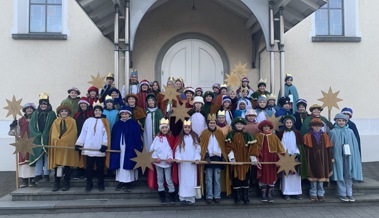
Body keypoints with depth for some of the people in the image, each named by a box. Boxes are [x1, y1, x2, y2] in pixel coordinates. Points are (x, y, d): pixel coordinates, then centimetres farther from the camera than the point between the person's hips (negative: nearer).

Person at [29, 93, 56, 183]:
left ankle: (46, 174, 9)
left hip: (48, 138, -2)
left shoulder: (52, 114, 2)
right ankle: (38, 174, 10)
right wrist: (37, 134, -10)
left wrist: (45, 135, -11)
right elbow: (31, 125, 4)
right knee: (38, 155, 4)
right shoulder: (35, 113, 10)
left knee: (47, 155, 1)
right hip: (37, 138, 2)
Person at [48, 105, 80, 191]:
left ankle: (66, 184, 6)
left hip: (68, 146, -2)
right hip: (57, 146, 2)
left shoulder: (72, 121, 6)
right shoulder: (56, 122, 16)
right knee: (57, 165, -1)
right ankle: (56, 184, 4)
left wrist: (62, 139, -11)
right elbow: (53, 134, 10)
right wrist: (57, 140, -8)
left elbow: (73, 134, -3)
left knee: (67, 165, -1)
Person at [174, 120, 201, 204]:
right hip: (182, 162, 1)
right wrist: (177, 158, -12)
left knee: (191, 179, -1)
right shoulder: (180, 137, 8)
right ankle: (183, 197, 9)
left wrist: (197, 158, -10)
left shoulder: (194, 137, 6)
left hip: (192, 162, -1)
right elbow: (177, 149, 3)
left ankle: (190, 198, 5)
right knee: (183, 179, 3)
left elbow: (197, 148, 2)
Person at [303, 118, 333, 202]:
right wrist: (306, 161, -9)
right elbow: (305, 150, -4)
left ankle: (321, 194, 16)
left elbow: (328, 148, 7)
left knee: (322, 176, 5)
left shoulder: (325, 136, 7)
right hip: (312, 160, -2)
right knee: (313, 176, 3)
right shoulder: (308, 136, -1)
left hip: (322, 160, 2)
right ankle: (313, 194, 14)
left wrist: (331, 158, 4)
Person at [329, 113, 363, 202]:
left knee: (348, 175, 5)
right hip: (338, 157, -2)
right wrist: (331, 157, -4)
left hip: (348, 157, 2)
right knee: (340, 175, 1)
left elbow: (354, 145, 10)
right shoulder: (332, 132, 0)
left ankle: (349, 194, 15)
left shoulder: (350, 131, 6)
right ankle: (342, 194, 11)